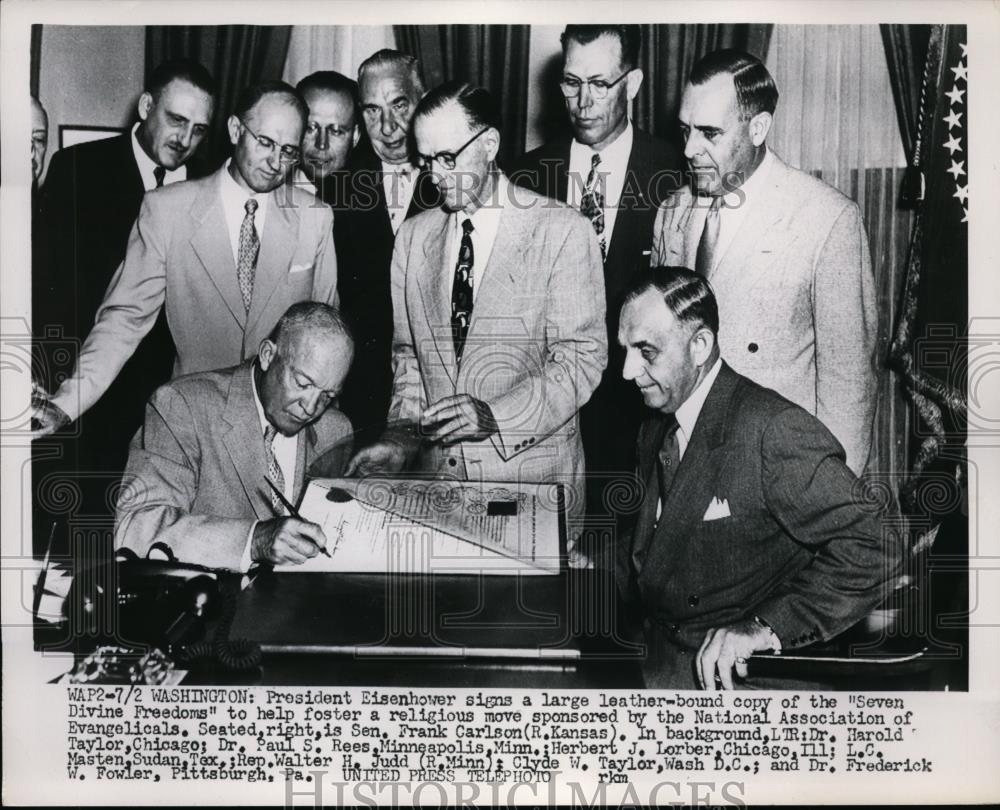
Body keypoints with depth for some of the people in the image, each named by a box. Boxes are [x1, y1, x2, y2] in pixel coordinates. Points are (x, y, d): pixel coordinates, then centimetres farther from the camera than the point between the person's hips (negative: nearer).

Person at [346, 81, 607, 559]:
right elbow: (409, 354, 13)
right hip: (435, 472, 4)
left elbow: (582, 357, -10)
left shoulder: (562, 231, -6)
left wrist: (495, 415, -22)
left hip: (534, 473, -3)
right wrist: (401, 436, -2)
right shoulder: (413, 237, 9)